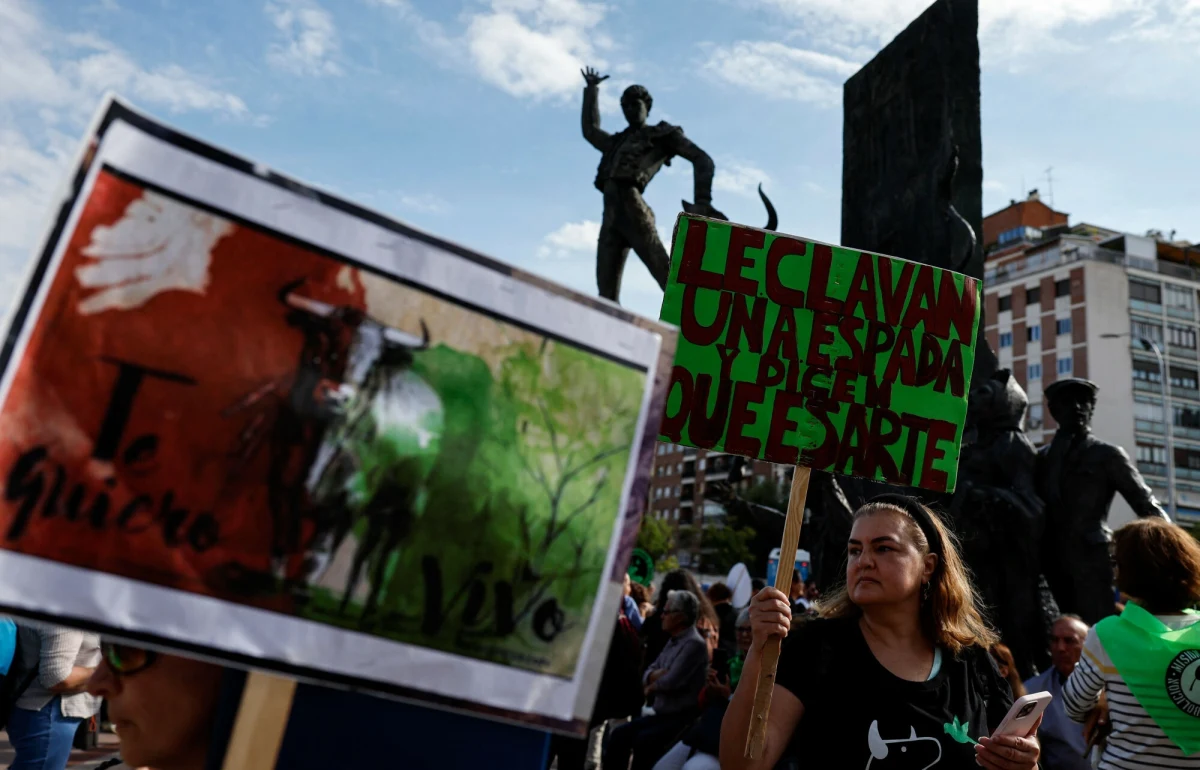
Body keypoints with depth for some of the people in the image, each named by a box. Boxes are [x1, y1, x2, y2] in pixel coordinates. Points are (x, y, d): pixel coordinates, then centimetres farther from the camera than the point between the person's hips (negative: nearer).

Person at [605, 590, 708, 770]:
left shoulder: (694, 644, -15)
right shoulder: (672, 642, 15)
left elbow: (672, 680, -25)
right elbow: (647, 674, 15)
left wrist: (652, 687, -3)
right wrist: (655, 675, -11)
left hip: (683, 719, -9)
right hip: (662, 715, 9)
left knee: (643, 740, -29)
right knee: (618, 734, -2)